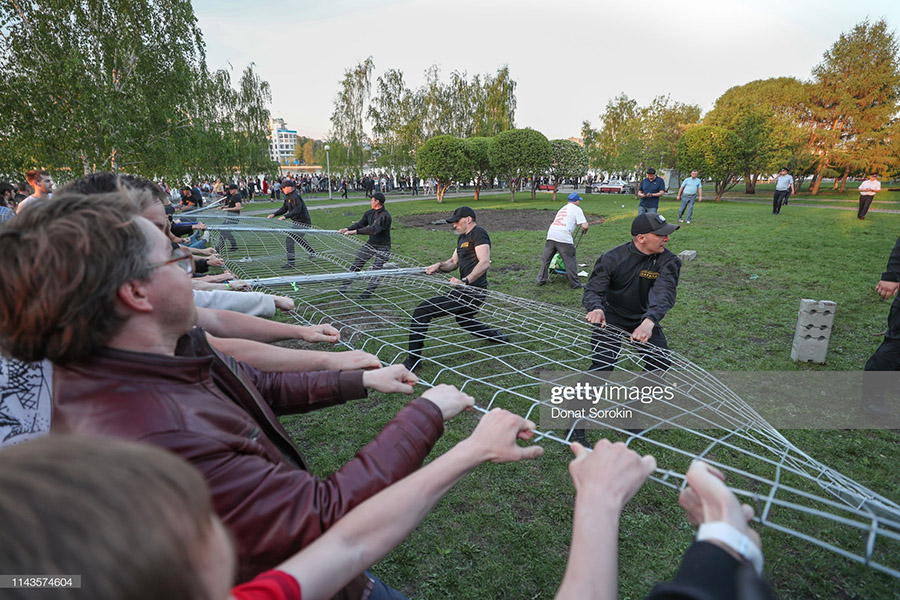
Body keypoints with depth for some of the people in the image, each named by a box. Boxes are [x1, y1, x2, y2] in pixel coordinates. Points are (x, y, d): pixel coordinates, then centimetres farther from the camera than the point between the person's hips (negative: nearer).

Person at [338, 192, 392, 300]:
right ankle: (345, 286, 15)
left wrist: (355, 232, -37)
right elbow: (361, 223, 5)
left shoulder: (385, 216, -24)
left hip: (383, 247, -7)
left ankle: (368, 293, 1)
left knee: (376, 271, -9)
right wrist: (347, 229, -12)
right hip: (371, 243, 8)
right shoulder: (369, 213, 3)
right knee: (356, 264, 6)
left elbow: (373, 229, -34)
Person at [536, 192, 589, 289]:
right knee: (570, 261, 3)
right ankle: (575, 284, 10)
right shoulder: (576, 209, 9)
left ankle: (541, 280, 24)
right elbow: (585, 226, -2)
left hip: (551, 235, 6)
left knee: (545, 259, 16)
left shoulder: (562, 209, 30)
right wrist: (584, 231, 21)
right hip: (564, 237, -6)